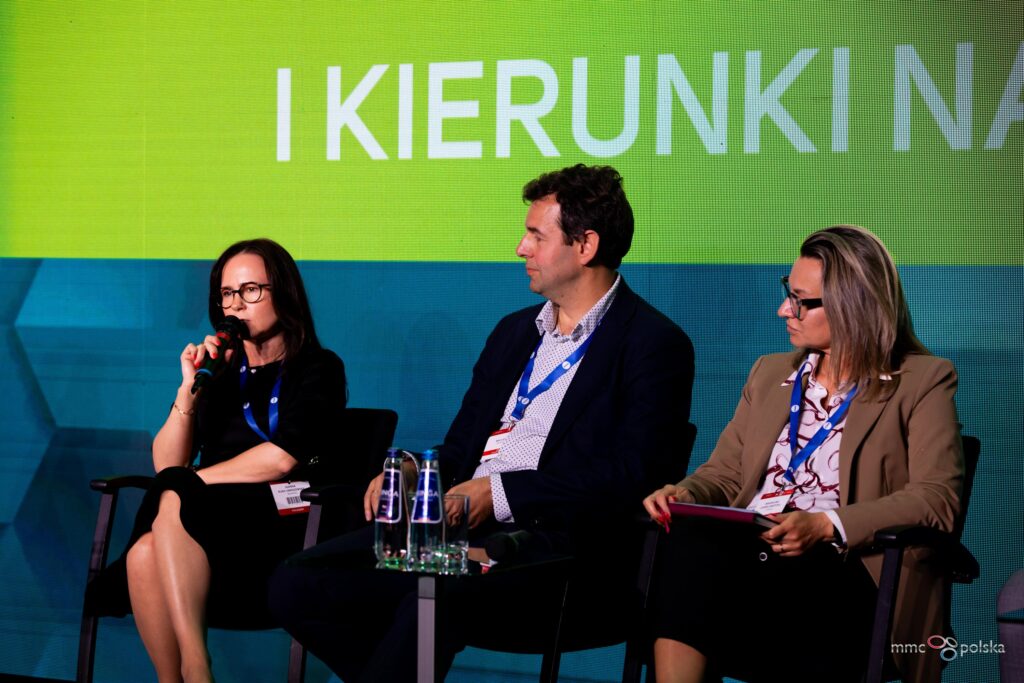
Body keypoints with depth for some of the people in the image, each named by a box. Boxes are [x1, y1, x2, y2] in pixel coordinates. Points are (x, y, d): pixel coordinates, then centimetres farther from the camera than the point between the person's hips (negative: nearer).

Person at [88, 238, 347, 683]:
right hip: (213, 521, 4)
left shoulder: (318, 368, 9)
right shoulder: (220, 371, 22)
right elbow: (166, 464, 14)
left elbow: (282, 459, -8)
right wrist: (190, 389, 1)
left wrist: (192, 481, -4)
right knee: (145, 553, -33)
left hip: (283, 525, -4)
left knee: (173, 499, -34)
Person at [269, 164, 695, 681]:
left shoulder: (654, 344, 0)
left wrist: (499, 493, -16)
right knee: (296, 584, -12)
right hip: (458, 524, 8)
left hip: (549, 543, -7)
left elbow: (631, 474, -12)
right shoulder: (513, 333, 24)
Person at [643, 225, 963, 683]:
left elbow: (936, 499, -5)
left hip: (842, 568, -5)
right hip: (747, 551, 5)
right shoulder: (770, 373, 27)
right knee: (690, 542, -34)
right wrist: (685, 494, 0)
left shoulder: (923, 381, 8)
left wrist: (826, 525, -18)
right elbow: (725, 473, 25)